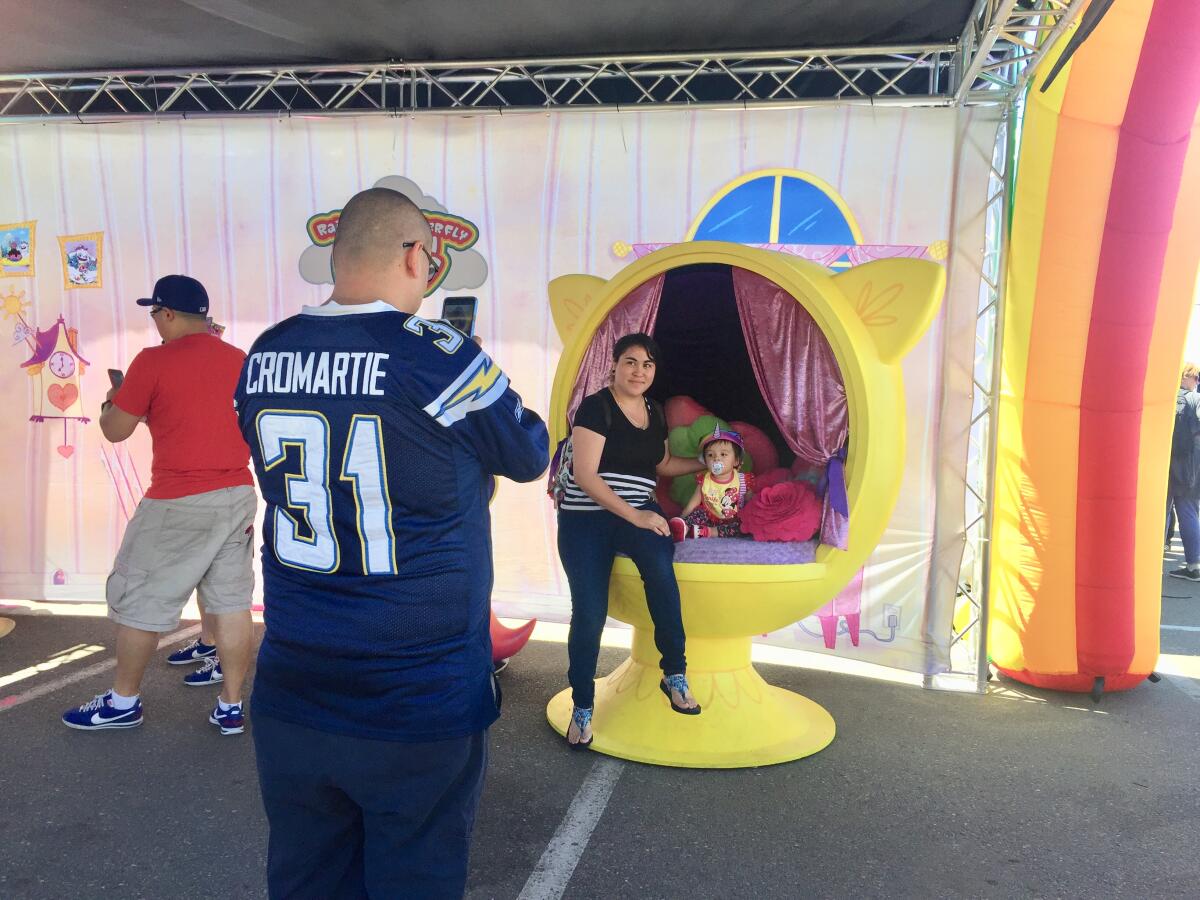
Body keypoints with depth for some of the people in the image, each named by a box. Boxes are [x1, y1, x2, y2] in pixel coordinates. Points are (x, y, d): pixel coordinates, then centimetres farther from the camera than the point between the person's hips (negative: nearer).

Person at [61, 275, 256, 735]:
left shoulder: (153, 361, -10)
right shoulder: (241, 360, 5)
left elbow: (114, 430, -3)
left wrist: (111, 399, 18)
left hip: (178, 503, -5)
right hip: (237, 496, 5)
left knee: (139, 598, 10)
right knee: (231, 600, 8)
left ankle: (123, 701, 22)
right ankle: (231, 706, 13)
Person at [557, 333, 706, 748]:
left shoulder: (654, 412, 11)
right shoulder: (596, 407, -9)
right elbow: (585, 475, -17)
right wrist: (633, 516, -20)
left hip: (639, 513, 4)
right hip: (586, 518, -3)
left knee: (660, 565, -29)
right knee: (589, 614, -9)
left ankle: (675, 675, -15)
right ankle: (582, 707, 12)